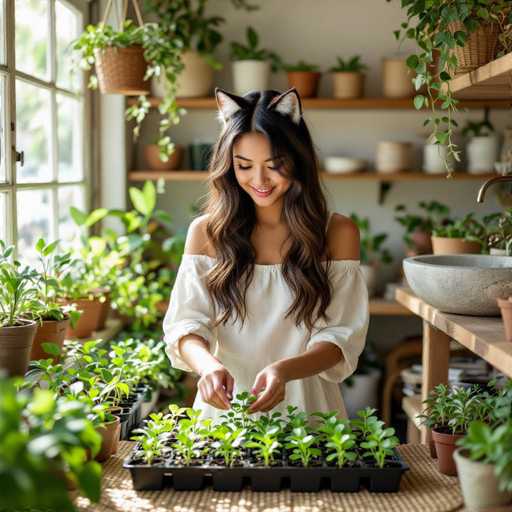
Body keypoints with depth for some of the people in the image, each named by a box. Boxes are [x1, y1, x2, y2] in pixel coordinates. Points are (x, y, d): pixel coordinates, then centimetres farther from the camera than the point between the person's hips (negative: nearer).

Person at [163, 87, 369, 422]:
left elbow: (342, 336, -2)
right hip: (224, 405, 1)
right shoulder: (207, 232, 5)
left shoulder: (337, 233, 2)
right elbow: (185, 325, 1)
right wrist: (207, 364, -21)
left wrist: (285, 369, -20)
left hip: (306, 408, 0)